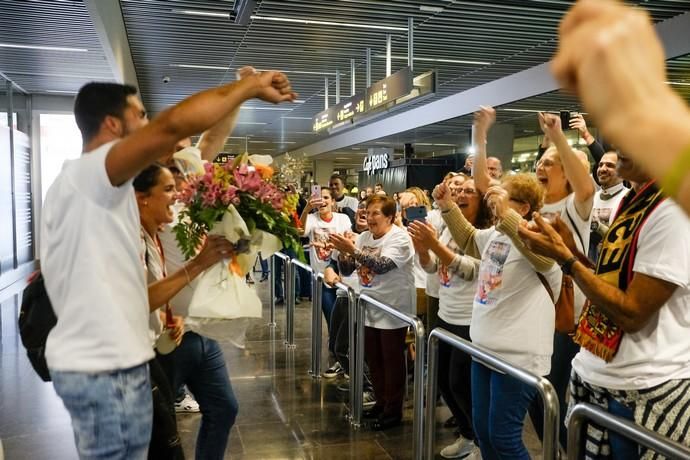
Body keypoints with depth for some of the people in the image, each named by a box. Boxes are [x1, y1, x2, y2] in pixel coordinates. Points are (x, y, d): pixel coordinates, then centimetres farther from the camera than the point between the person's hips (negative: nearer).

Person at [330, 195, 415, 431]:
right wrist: (343, 252, -16)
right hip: (370, 309, 7)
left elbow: (382, 265, -30)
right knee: (373, 359, 16)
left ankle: (393, 410, 19)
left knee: (392, 361, 5)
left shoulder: (400, 238, -15)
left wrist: (352, 250, -35)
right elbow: (346, 270, 4)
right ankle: (381, 402, 33)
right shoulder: (364, 237, 5)